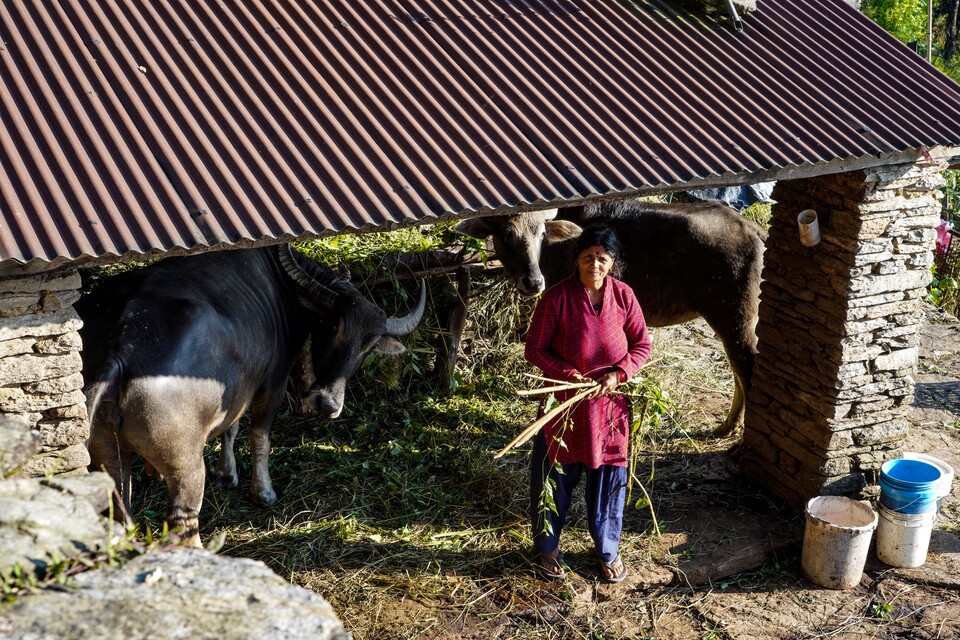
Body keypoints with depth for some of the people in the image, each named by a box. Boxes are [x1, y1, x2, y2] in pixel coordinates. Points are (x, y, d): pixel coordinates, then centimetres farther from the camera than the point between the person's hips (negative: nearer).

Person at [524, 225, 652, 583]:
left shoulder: (623, 296, -6)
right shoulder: (557, 297, -14)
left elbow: (642, 344, 3)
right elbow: (535, 350, -9)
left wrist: (619, 374, -14)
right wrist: (571, 376, -20)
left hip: (610, 404, 2)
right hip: (565, 402, -2)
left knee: (609, 476, 12)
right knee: (555, 476, 10)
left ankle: (608, 550, 32)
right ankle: (547, 547, 31)